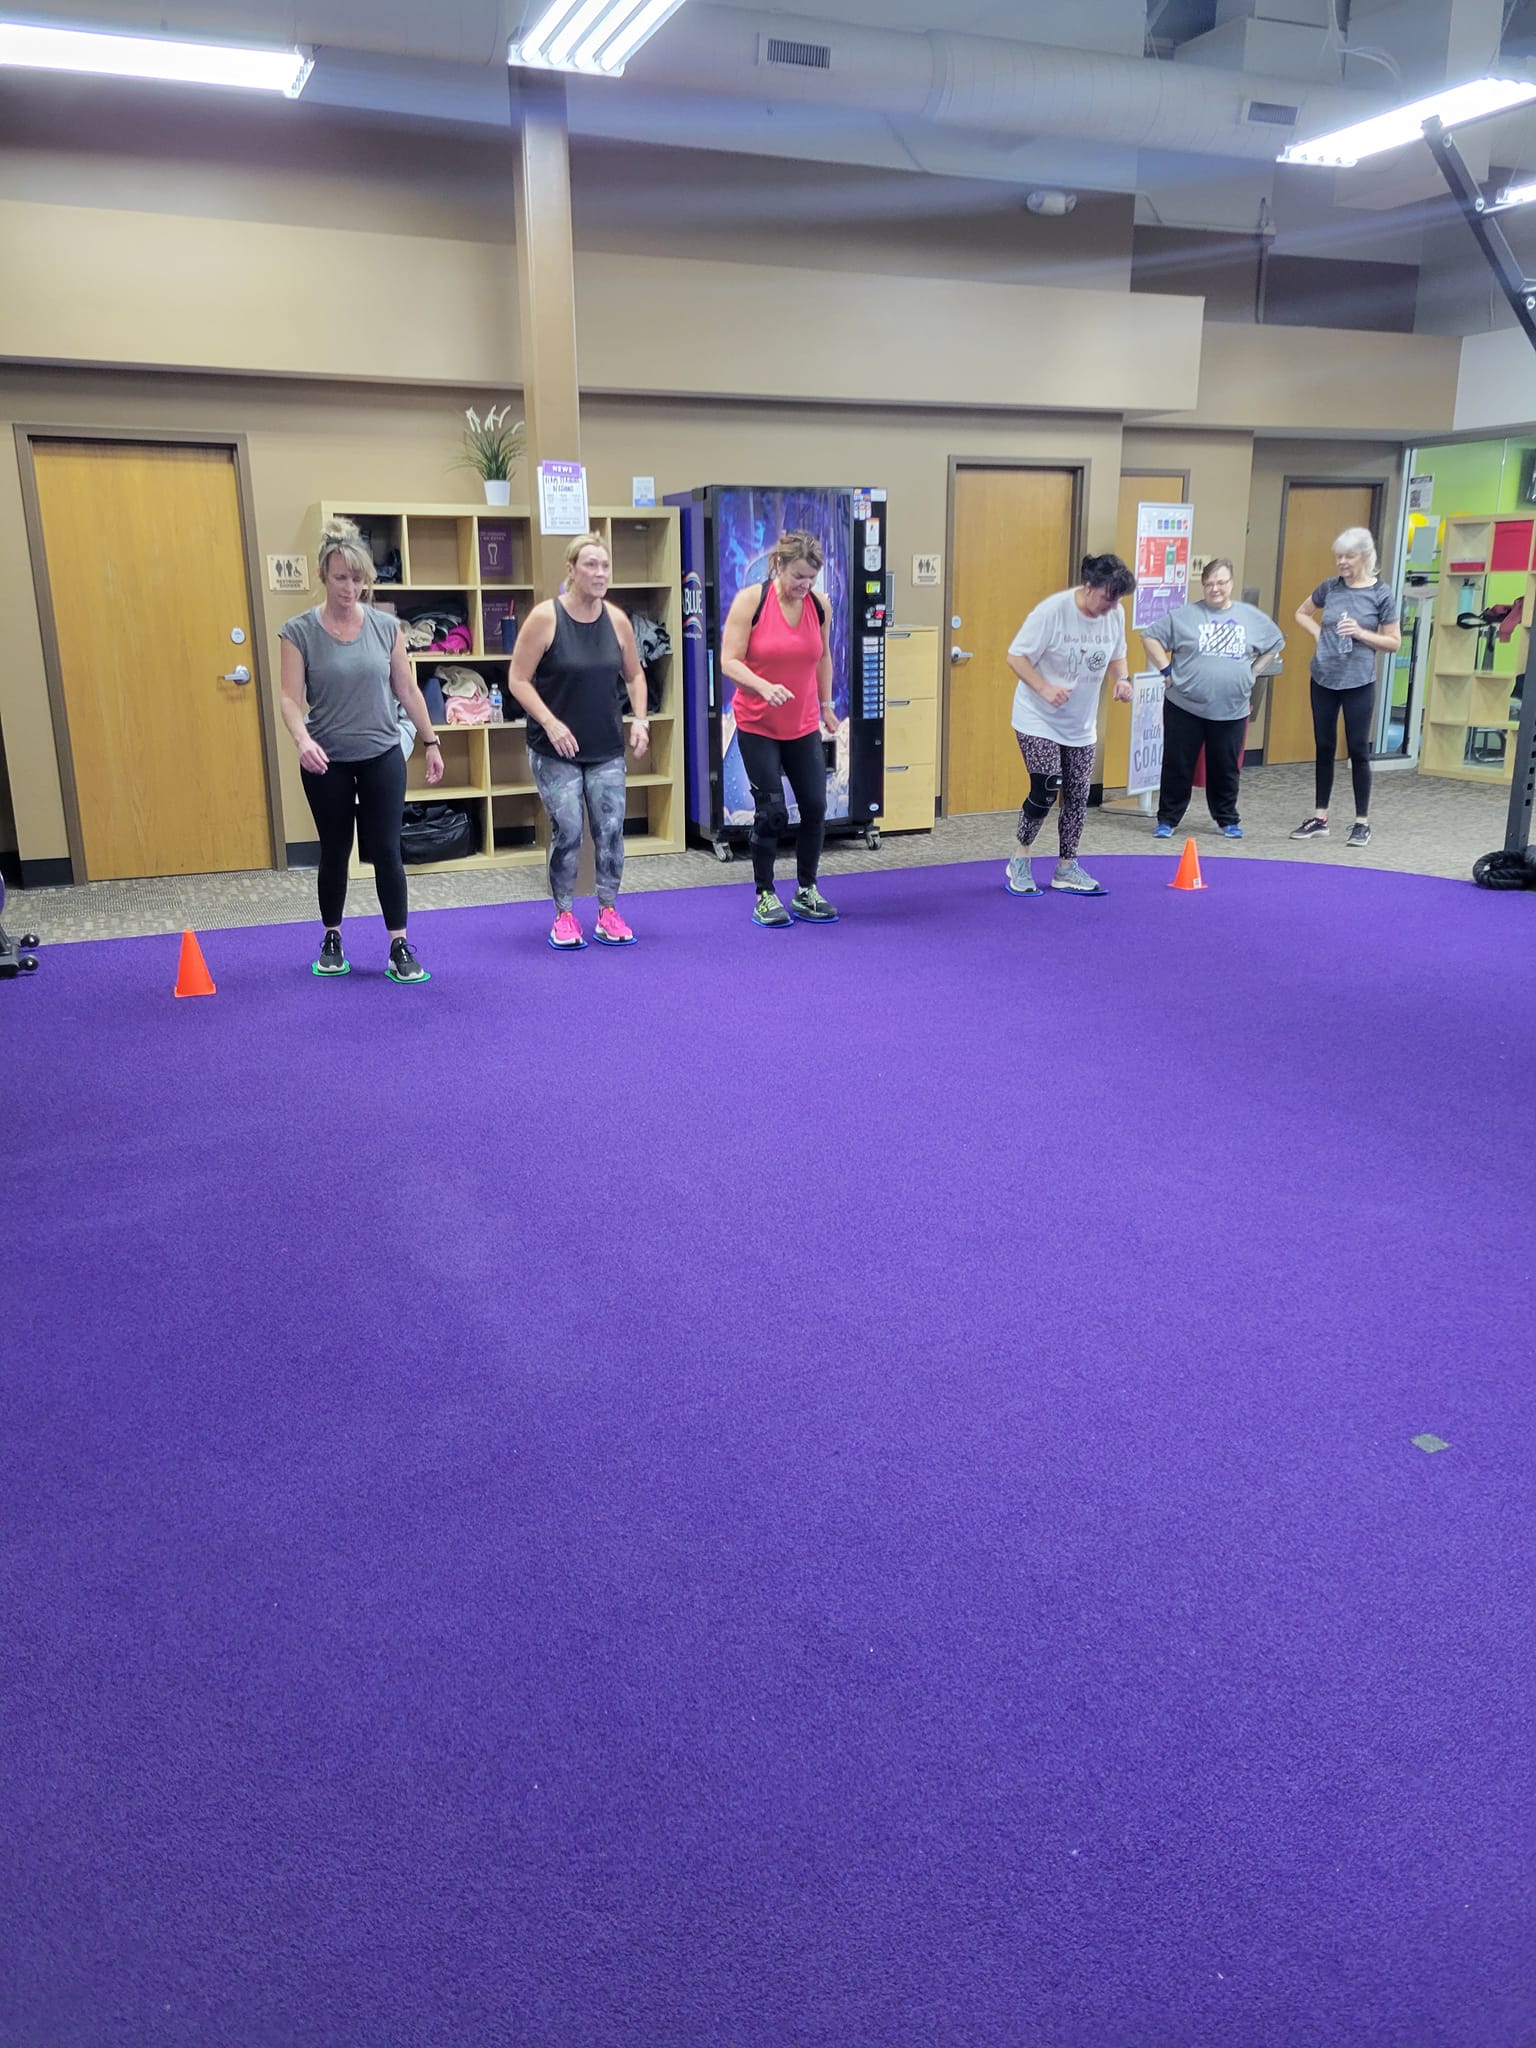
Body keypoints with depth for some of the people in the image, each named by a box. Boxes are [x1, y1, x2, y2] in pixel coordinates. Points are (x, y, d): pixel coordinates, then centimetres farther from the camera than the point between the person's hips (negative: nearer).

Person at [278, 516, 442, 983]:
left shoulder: (386, 626, -1)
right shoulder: (299, 631, -8)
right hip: (327, 762, -1)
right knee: (335, 852, 11)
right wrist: (302, 740, -30)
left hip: (382, 757, 1)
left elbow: (406, 689, 6)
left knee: (386, 851, 1)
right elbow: (291, 698, -12)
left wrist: (430, 741, 8)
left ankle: (400, 947, 8)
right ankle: (332, 940, 28)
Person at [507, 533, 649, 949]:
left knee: (611, 829, 3)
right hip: (556, 750, -4)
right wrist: (550, 722, -18)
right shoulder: (545, 617, -11)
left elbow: (634, 675, 15)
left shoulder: (616, 620, 0)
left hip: (607, 748, 4)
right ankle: (564, 915, 12)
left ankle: (608, 912, 16)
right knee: (567, 832, -5)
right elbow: (518, 680, -9)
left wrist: (640, 719, 1)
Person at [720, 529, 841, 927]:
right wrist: (764, 686, -30)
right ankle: (764, 895, 12)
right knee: (771, 811, -4)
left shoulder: (819, 605, -1)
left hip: (804, 726, 4)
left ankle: (806, 892, 20)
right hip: (758, 726, -4)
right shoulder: (751, 600, -13)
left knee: (815, 807, 4)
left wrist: (827, 705, 17)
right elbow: (729, 661, -15)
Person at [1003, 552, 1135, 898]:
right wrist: (1045, 688, -32)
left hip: (1081, 724, 6)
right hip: (1039, 720, -6)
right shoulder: (1052, 611, -23)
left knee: (1078, 795, 7)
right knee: (1046, 790, -12)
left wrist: (1122, 679, -11)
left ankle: (1067, 868, 22)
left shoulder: (1115, 614, -6)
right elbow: (1016, 656, -19)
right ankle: (1019, 864, 8)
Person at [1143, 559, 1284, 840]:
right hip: (1185, 708, -2)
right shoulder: (1184, 615, -3)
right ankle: (1167, 819, 16)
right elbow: (1150, 637, -1)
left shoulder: (1252, 617, 6)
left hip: (1232, 711, 2)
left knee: (1227, 769, 11)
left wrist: (1251, 670, 11)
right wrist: (1166, 669, -5)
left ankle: (1228, 820, 26)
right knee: (1178, 767, 4)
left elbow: (1276, 643, 20)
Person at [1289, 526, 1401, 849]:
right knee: (1324, 747, 10)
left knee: (1358, 750, 1)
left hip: (1358, 682, -4)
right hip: (1323, 679, 4)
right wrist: (1318, 633, 3)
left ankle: (1362, 822, 11)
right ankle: (1320, 818, 19)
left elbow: (1394, 642, -3)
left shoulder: (1381, 594, -6)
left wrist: (1361, 633, -17)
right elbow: (1301, 613, 21)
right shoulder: (1330, 587, 3)